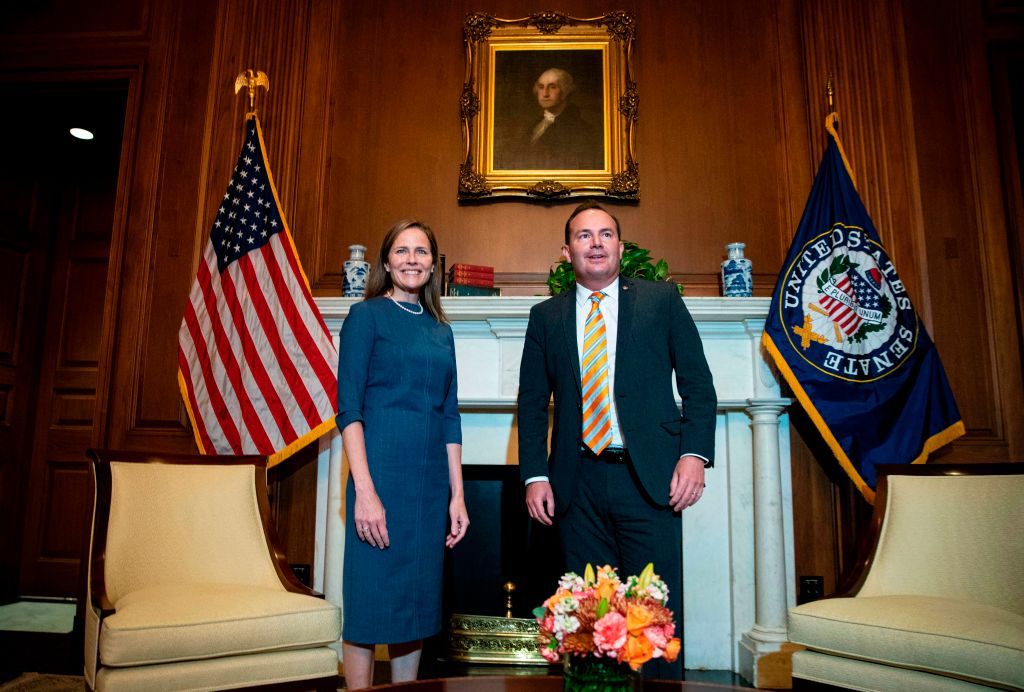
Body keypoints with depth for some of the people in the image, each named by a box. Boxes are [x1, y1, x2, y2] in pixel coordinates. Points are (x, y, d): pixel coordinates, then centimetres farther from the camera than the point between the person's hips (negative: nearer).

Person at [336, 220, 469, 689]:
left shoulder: (441, 329, 14)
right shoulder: (366, 315, -2)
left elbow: (450, 417, 13)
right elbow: (348, 407, -9)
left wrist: (457, 494, 9)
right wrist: (364, 491, -18)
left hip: (431, 481, 6)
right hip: (381, 472, -5)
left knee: (416, 599, 13)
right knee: (370, 601, 1)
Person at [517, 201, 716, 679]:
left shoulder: (662, 300, 7)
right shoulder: (545, 317, 12)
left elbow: (698, 383, 5)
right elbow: (531, 403, 11)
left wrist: (695, 453, -7)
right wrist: (535, 476, 2)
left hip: (649, 478, -1)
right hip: (578, 484, 2)